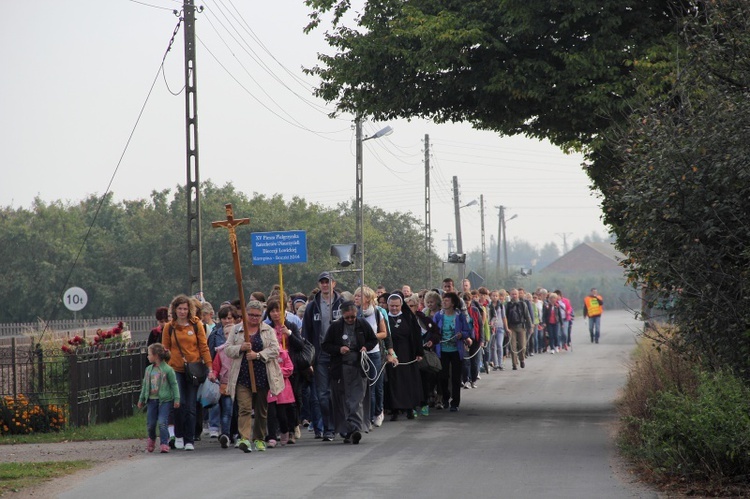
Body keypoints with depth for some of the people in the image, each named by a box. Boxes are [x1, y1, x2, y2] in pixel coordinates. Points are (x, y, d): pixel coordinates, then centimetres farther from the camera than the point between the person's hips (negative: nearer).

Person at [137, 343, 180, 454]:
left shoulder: (167, 369, -8)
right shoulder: (149, 369, 9)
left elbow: (174, 385, -4)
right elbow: (145, 385, 17)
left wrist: (176, 399, -9)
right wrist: (141, 400, 19)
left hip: (165, 400, -5)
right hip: (151, 400, 5)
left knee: (162, 423, -13)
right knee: (150, 424, 8)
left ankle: (164, 444, -8)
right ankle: (152, 439, 34)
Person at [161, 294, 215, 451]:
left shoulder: (196, 325, 4)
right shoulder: (169, 327, 5)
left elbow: (204, 347, 4)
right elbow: (165, 350, 10)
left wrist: (210, 368, -1)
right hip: (176, 369, 0)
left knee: (191, 407, 0)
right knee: (180, 402, -13)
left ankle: (189, 440, 7)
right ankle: (178, 436, 6)